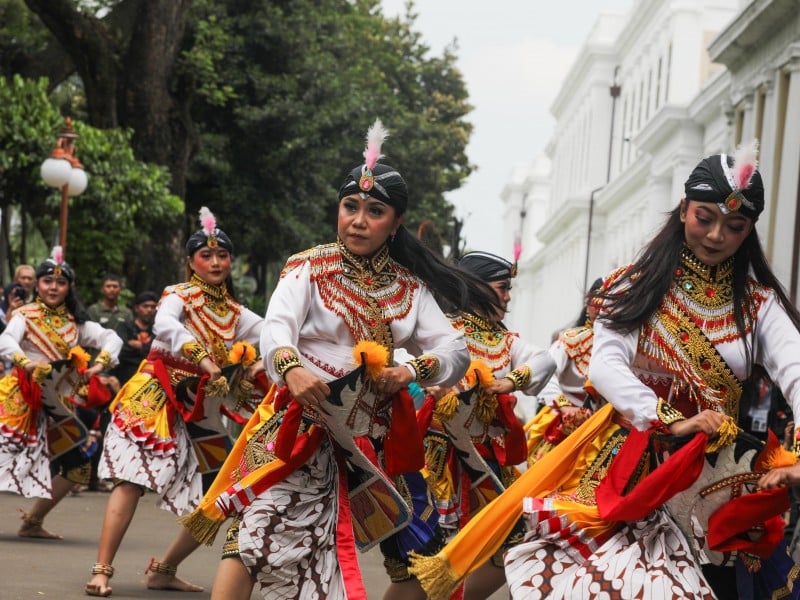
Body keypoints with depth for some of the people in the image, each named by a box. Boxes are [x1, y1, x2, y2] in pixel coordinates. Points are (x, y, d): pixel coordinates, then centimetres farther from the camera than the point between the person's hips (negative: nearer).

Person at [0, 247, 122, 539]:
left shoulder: (76, 323, 11)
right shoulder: (25, 315, -3)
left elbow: (111, 339, 4)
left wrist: (100, 363, -17)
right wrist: (25, 362, -41)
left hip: (57, 403, 6)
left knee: (77, 466, 9)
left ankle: (33, 522, 20)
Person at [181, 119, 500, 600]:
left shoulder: (409, 287, 9)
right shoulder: (310, 267, -1)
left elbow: (456, 351, 1)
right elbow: (277, 325, -18)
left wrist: (414, 370, -20)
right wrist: (292, 368, -40)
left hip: (369, 439, 4)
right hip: (301, 427, -3)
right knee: (259, 531, -17)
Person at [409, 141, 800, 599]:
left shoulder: (759, 302, 6)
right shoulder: (637, 285, 4)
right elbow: (605, 365, -8)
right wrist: (673, 423, -24)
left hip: (716, 477, 2)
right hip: (630, 461, -2)